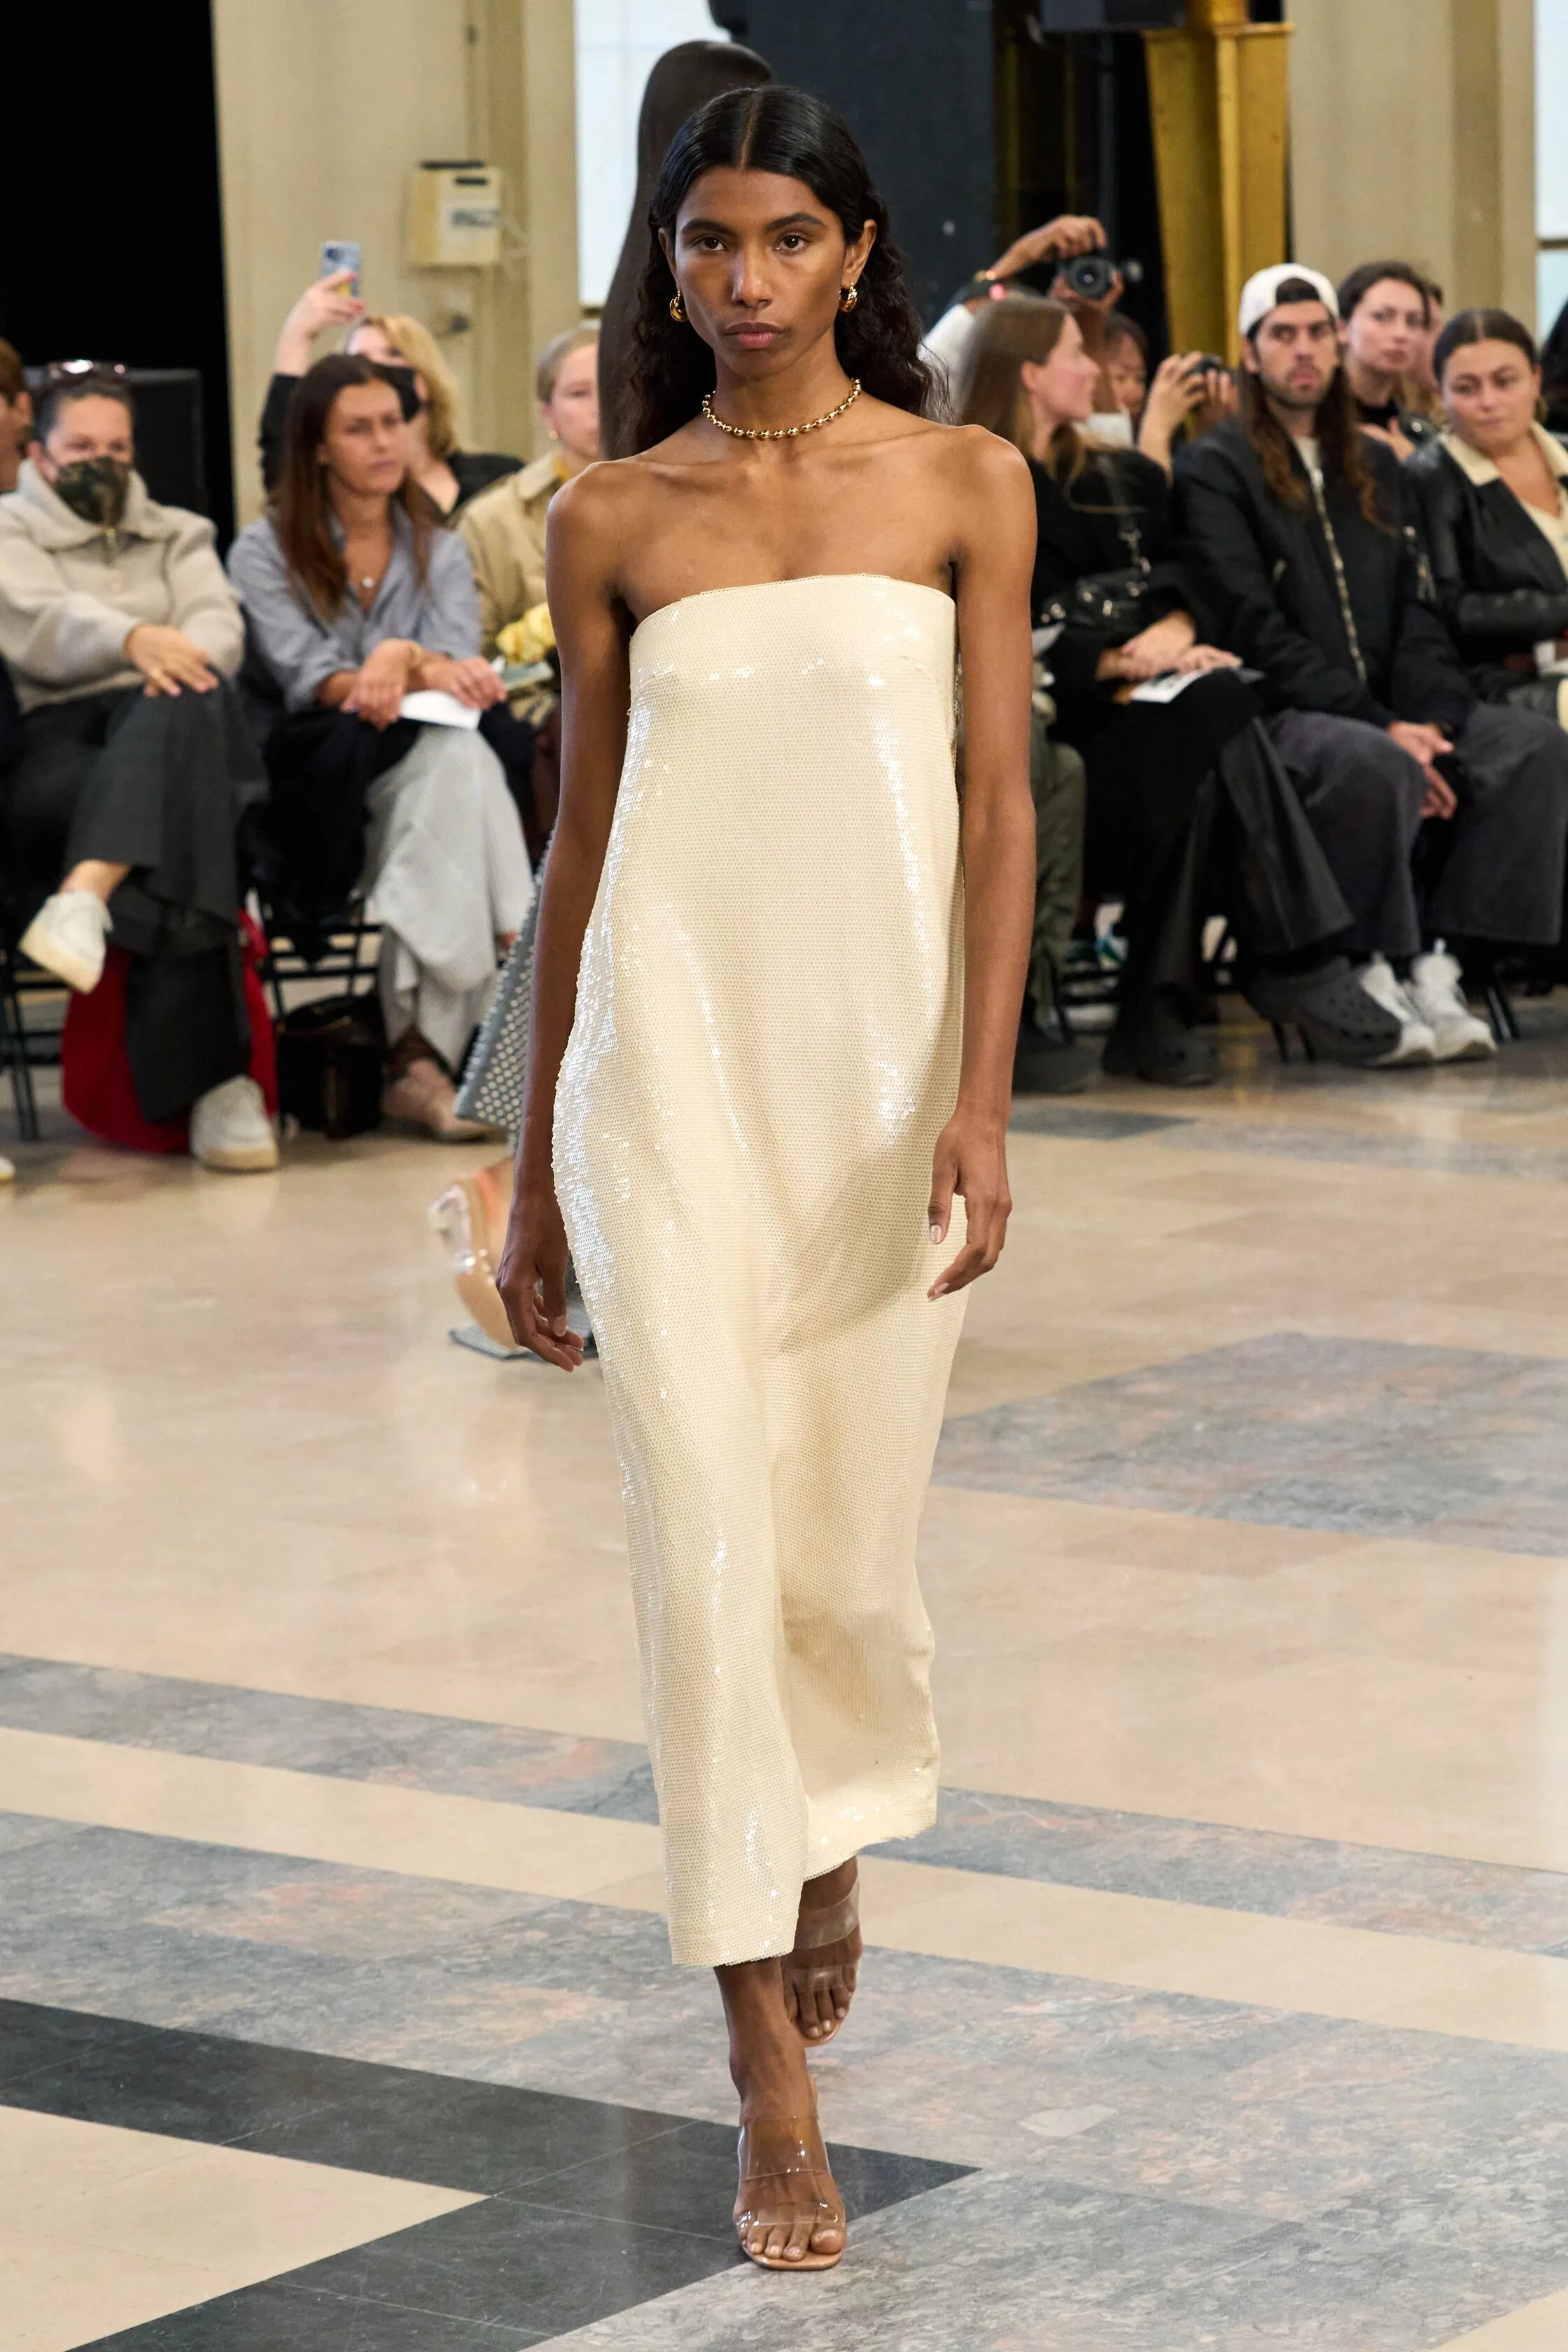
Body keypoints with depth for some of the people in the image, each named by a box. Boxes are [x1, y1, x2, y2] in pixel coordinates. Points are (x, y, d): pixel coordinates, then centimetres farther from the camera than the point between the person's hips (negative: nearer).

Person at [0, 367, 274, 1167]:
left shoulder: (178, 534, 30)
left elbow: (220, 624, 9)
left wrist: (180, 658, -17)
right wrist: (133, 640, -25)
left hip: (165, 723, 3)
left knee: (183, 708, -38)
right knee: (177, 820, -37)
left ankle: (87, 897, -58)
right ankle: (213, 1078, -48)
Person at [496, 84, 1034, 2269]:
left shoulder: (964, 484, 4)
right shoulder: (610, 519, 5)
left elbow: (998, 804, 0)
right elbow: (580, 836, 9)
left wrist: (982, 1098, -11)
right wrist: (535, 1168, 11)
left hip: (882, 1049, 1)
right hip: (668, 1045, 0)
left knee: (852, 1535, 7)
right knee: (708, 1529, -8)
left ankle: (838, 1826, 42)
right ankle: (776, 2090, -4)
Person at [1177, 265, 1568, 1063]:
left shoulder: (1375, 466, 22)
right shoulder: (1217, 468, 1)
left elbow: (1414, 610, 14)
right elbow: (1255, 629, -11)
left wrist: (1429, 719, -8)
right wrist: (1381, 727, -19)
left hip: (1382, 713, 6)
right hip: (1280, 717, -6)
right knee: (1374, 766, -38)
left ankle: (1435, 964, -22)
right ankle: (1375, 973, -23)